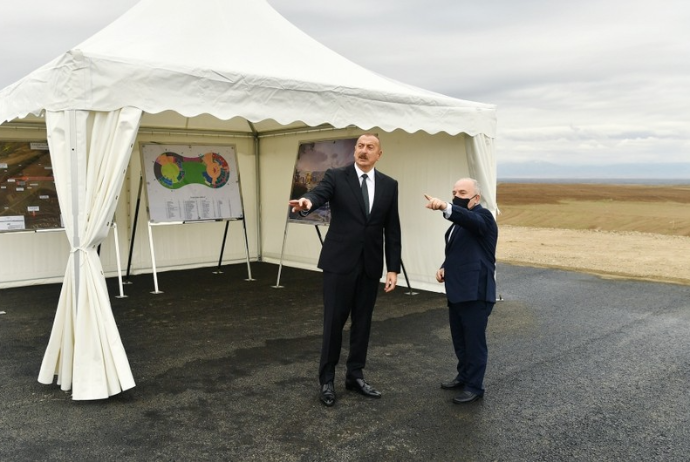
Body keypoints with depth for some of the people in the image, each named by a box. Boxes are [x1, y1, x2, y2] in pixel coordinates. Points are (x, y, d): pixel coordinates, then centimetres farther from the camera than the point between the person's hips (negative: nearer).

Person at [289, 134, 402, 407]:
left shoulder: (389, 185, 6)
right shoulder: (336, 177, -2)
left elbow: (392, 230, 6)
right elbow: (319, 194, -23)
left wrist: (393, 268, 2)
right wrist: (307, 202, -47)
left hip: (370, 265, 3)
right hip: (340, 262, -3)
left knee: (362, 322, 11)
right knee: (334, 321, 3)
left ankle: (355, 376, 26)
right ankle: (327, 379, 18)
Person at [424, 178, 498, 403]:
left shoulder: (482, 216, -11)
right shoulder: (460, 222, 18)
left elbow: (469, 218, -35)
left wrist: (446, 207, -53)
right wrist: (444, 268, 7)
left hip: (475, 292, -9)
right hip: (457, 291, 9)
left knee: (474, 340, 1)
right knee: (459, 339, 19)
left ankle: (474, 386, 12)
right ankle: (464, 376, 34)